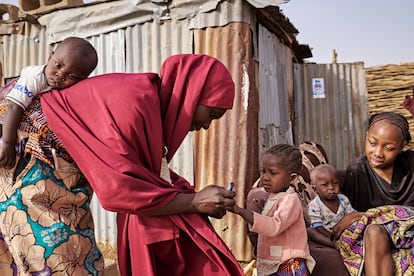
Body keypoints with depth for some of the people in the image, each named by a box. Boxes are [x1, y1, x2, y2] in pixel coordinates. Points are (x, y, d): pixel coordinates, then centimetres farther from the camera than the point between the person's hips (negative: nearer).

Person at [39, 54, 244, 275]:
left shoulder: (159, 107, 6)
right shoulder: (133, 102, -21)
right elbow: (117, 190, -24)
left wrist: (201, 200, 2)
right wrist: (194, 201, -19)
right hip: (141, 230, -8)